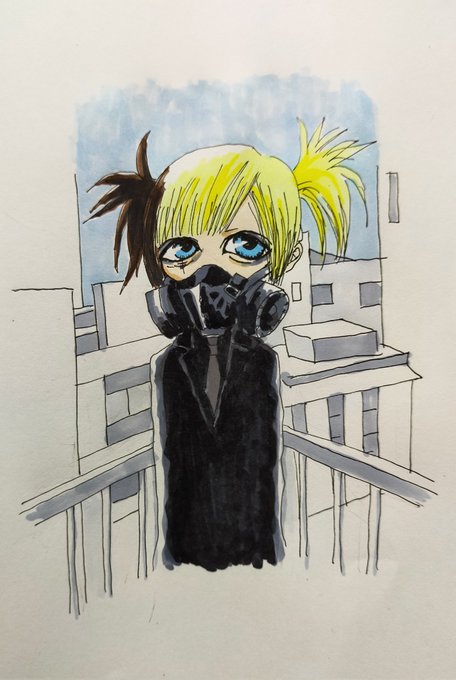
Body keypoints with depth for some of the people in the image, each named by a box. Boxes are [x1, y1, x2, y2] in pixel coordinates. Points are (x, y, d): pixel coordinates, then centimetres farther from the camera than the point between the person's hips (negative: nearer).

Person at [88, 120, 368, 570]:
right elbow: (170, 447, -7)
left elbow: (267, 447, -10)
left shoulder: (263, 362, -15)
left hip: (252, 523, 0)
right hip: (190, 526, 1)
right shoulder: (170, 364, -13)